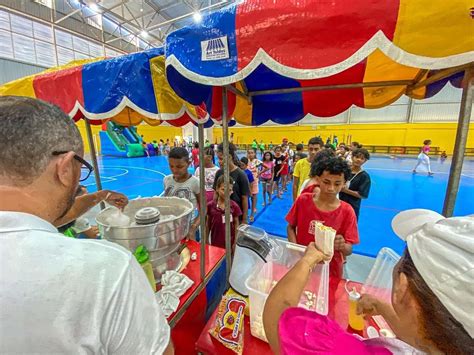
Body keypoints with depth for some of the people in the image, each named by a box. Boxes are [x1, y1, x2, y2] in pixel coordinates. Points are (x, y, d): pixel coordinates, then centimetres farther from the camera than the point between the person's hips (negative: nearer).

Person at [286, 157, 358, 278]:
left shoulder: (347, 212, -14)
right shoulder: (303, 200, -13)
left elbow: (349, 250, -10)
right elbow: (291, 227, -2)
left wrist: (342, 246, -32)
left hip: (330, 271, 0)